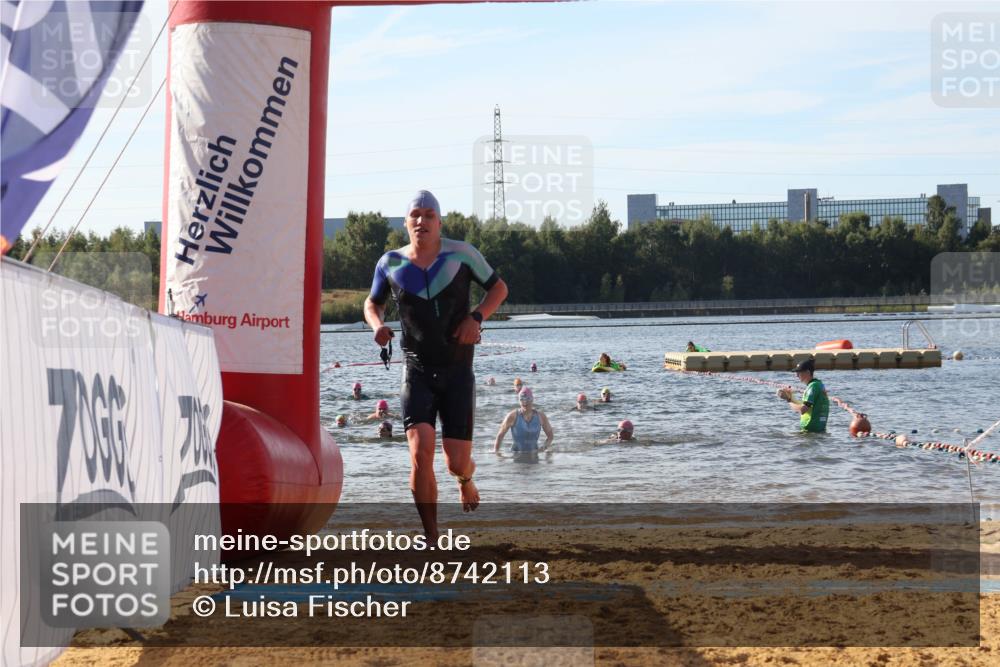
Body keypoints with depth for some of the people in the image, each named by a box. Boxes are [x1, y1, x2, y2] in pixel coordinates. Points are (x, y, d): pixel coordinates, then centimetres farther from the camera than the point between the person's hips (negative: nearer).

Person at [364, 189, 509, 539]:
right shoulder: (391, 263, 1)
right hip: (417, 371, 0)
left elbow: (498, 288, 7)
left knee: (457, 463, -3)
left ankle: (466, 478, 39)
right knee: (420, 451, -20)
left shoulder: (460, 254, -4)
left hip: (458, 372, 0)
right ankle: (431, 538, -9)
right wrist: (377, 325, -5)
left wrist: (476, 316, -11)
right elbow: (372, 302, 18)